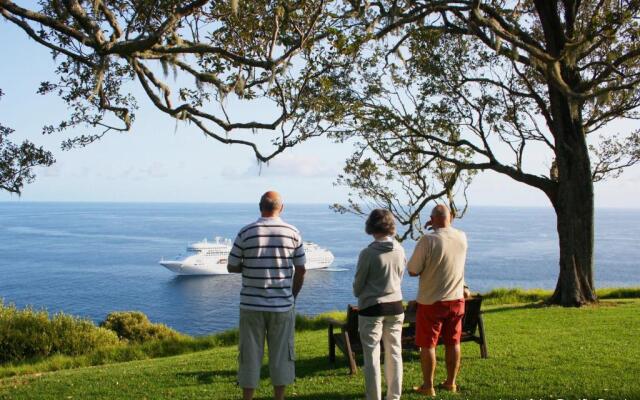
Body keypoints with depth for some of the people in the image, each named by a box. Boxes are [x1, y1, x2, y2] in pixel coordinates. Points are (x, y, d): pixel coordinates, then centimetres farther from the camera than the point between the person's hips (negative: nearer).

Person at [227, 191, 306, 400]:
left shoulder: (246, 232, -6)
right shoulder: (293, 233, -2)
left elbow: (232, 267, 0)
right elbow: (301, 271, 2)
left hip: (251, 305, -1)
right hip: (282, 305, 1)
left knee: (250, 354, 9)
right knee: (281, 353, 12)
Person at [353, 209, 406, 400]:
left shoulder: (368, 253, -17)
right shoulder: (400, 250, -2)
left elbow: (357, 285, -6)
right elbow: (399, 278, 9)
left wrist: (359, 294, 16)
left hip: (371, 308, -5)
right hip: (395, 306, 5)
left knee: (372, 357, 4)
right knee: (394, 354, 15)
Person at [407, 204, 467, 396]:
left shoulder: (428, 240, -20)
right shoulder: (462, 237, -3)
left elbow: (412, 271, -14)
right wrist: (442, 227, 15)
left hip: (431, 301, -5)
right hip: (456, 300, 5)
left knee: (428, 345, 7)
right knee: (453, 343, 15)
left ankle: (428, 386, 14)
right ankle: (450, 383, 26)